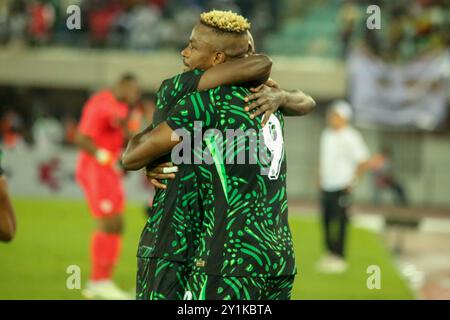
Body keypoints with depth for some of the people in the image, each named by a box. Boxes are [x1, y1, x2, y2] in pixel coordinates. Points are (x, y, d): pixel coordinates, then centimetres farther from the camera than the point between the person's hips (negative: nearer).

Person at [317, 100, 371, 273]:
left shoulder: (350, 138, -12)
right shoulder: (326, 135, 11)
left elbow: (364, 162, -12)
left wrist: (353, 181, -11)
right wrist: (320, 178, 16)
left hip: (341, 187, -7)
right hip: (326, 187, 7)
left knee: (338, 223, -6)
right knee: (326, 222, 9)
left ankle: (339, 258, 0)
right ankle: (330, 254, 19)